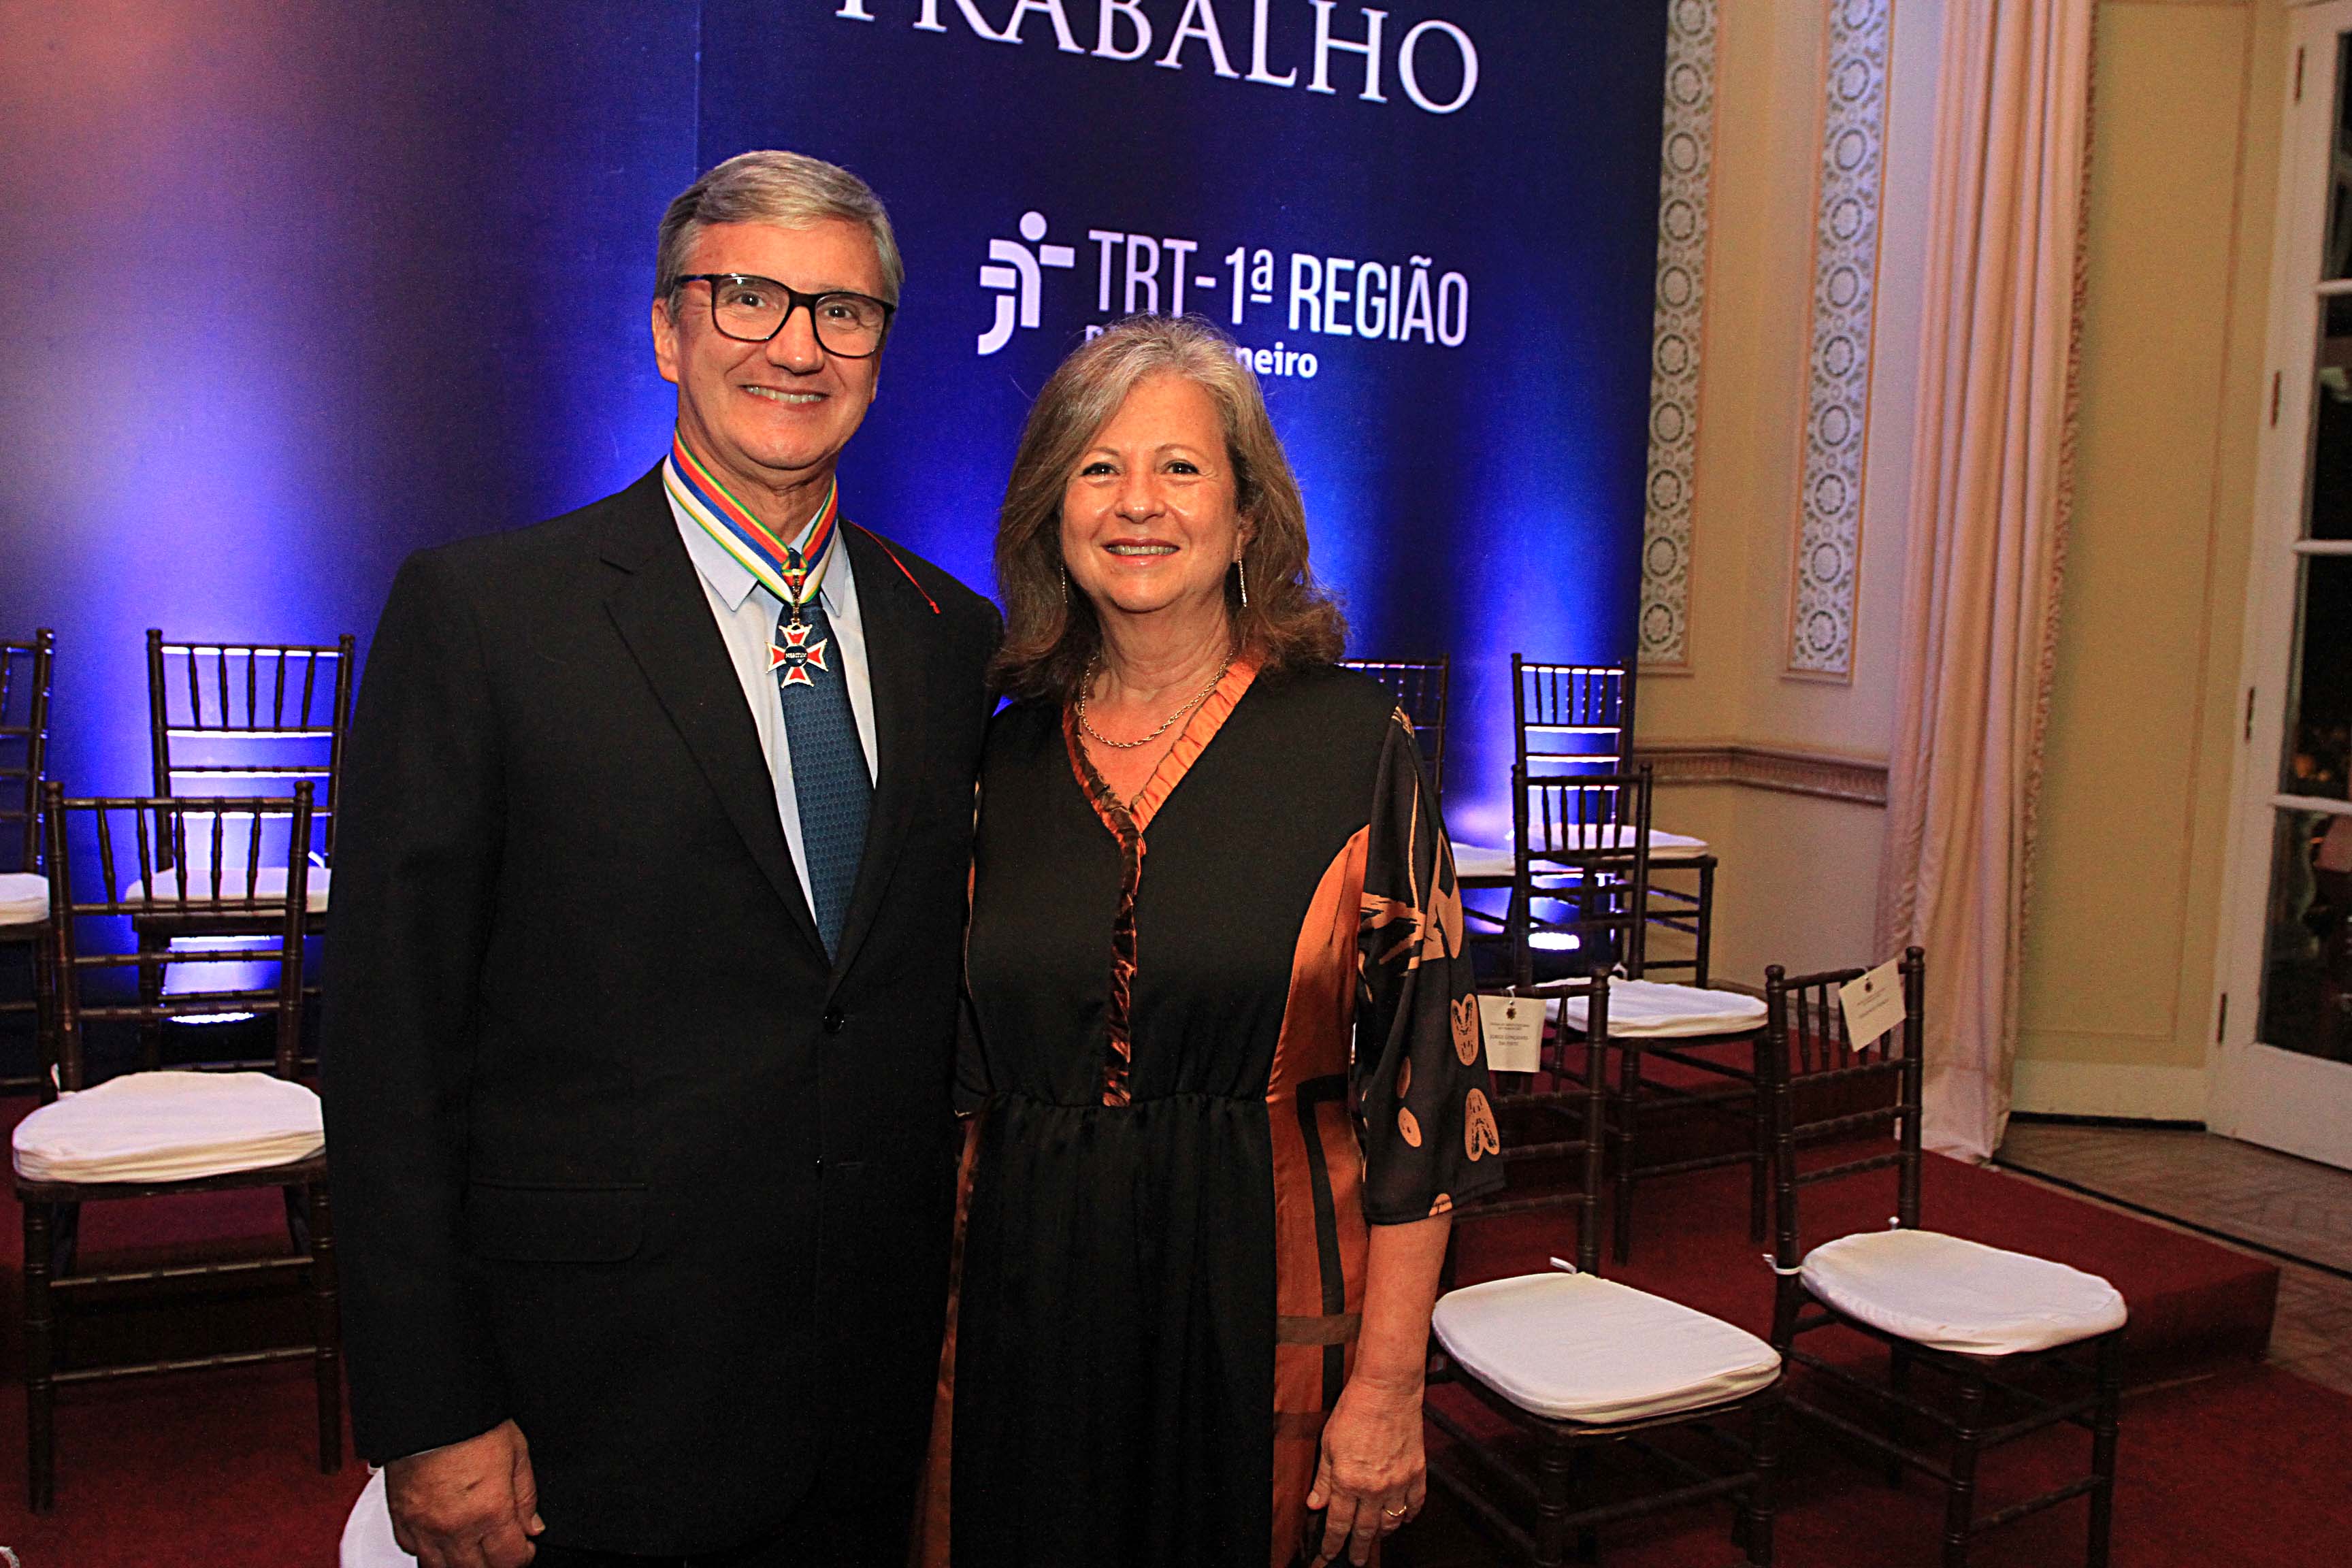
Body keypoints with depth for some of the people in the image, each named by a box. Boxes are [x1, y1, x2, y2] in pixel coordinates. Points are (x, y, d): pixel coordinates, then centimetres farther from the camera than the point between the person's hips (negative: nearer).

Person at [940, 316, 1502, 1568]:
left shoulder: (1350, 742, -9)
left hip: (1264, 1299, -2)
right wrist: (938, 1341, 5)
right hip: (1032, 1309, 3)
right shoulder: (1005, 759, 1)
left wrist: (1388, 1386, -11)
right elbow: (965, 1073, 8)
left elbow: (1424, 1078, -9)